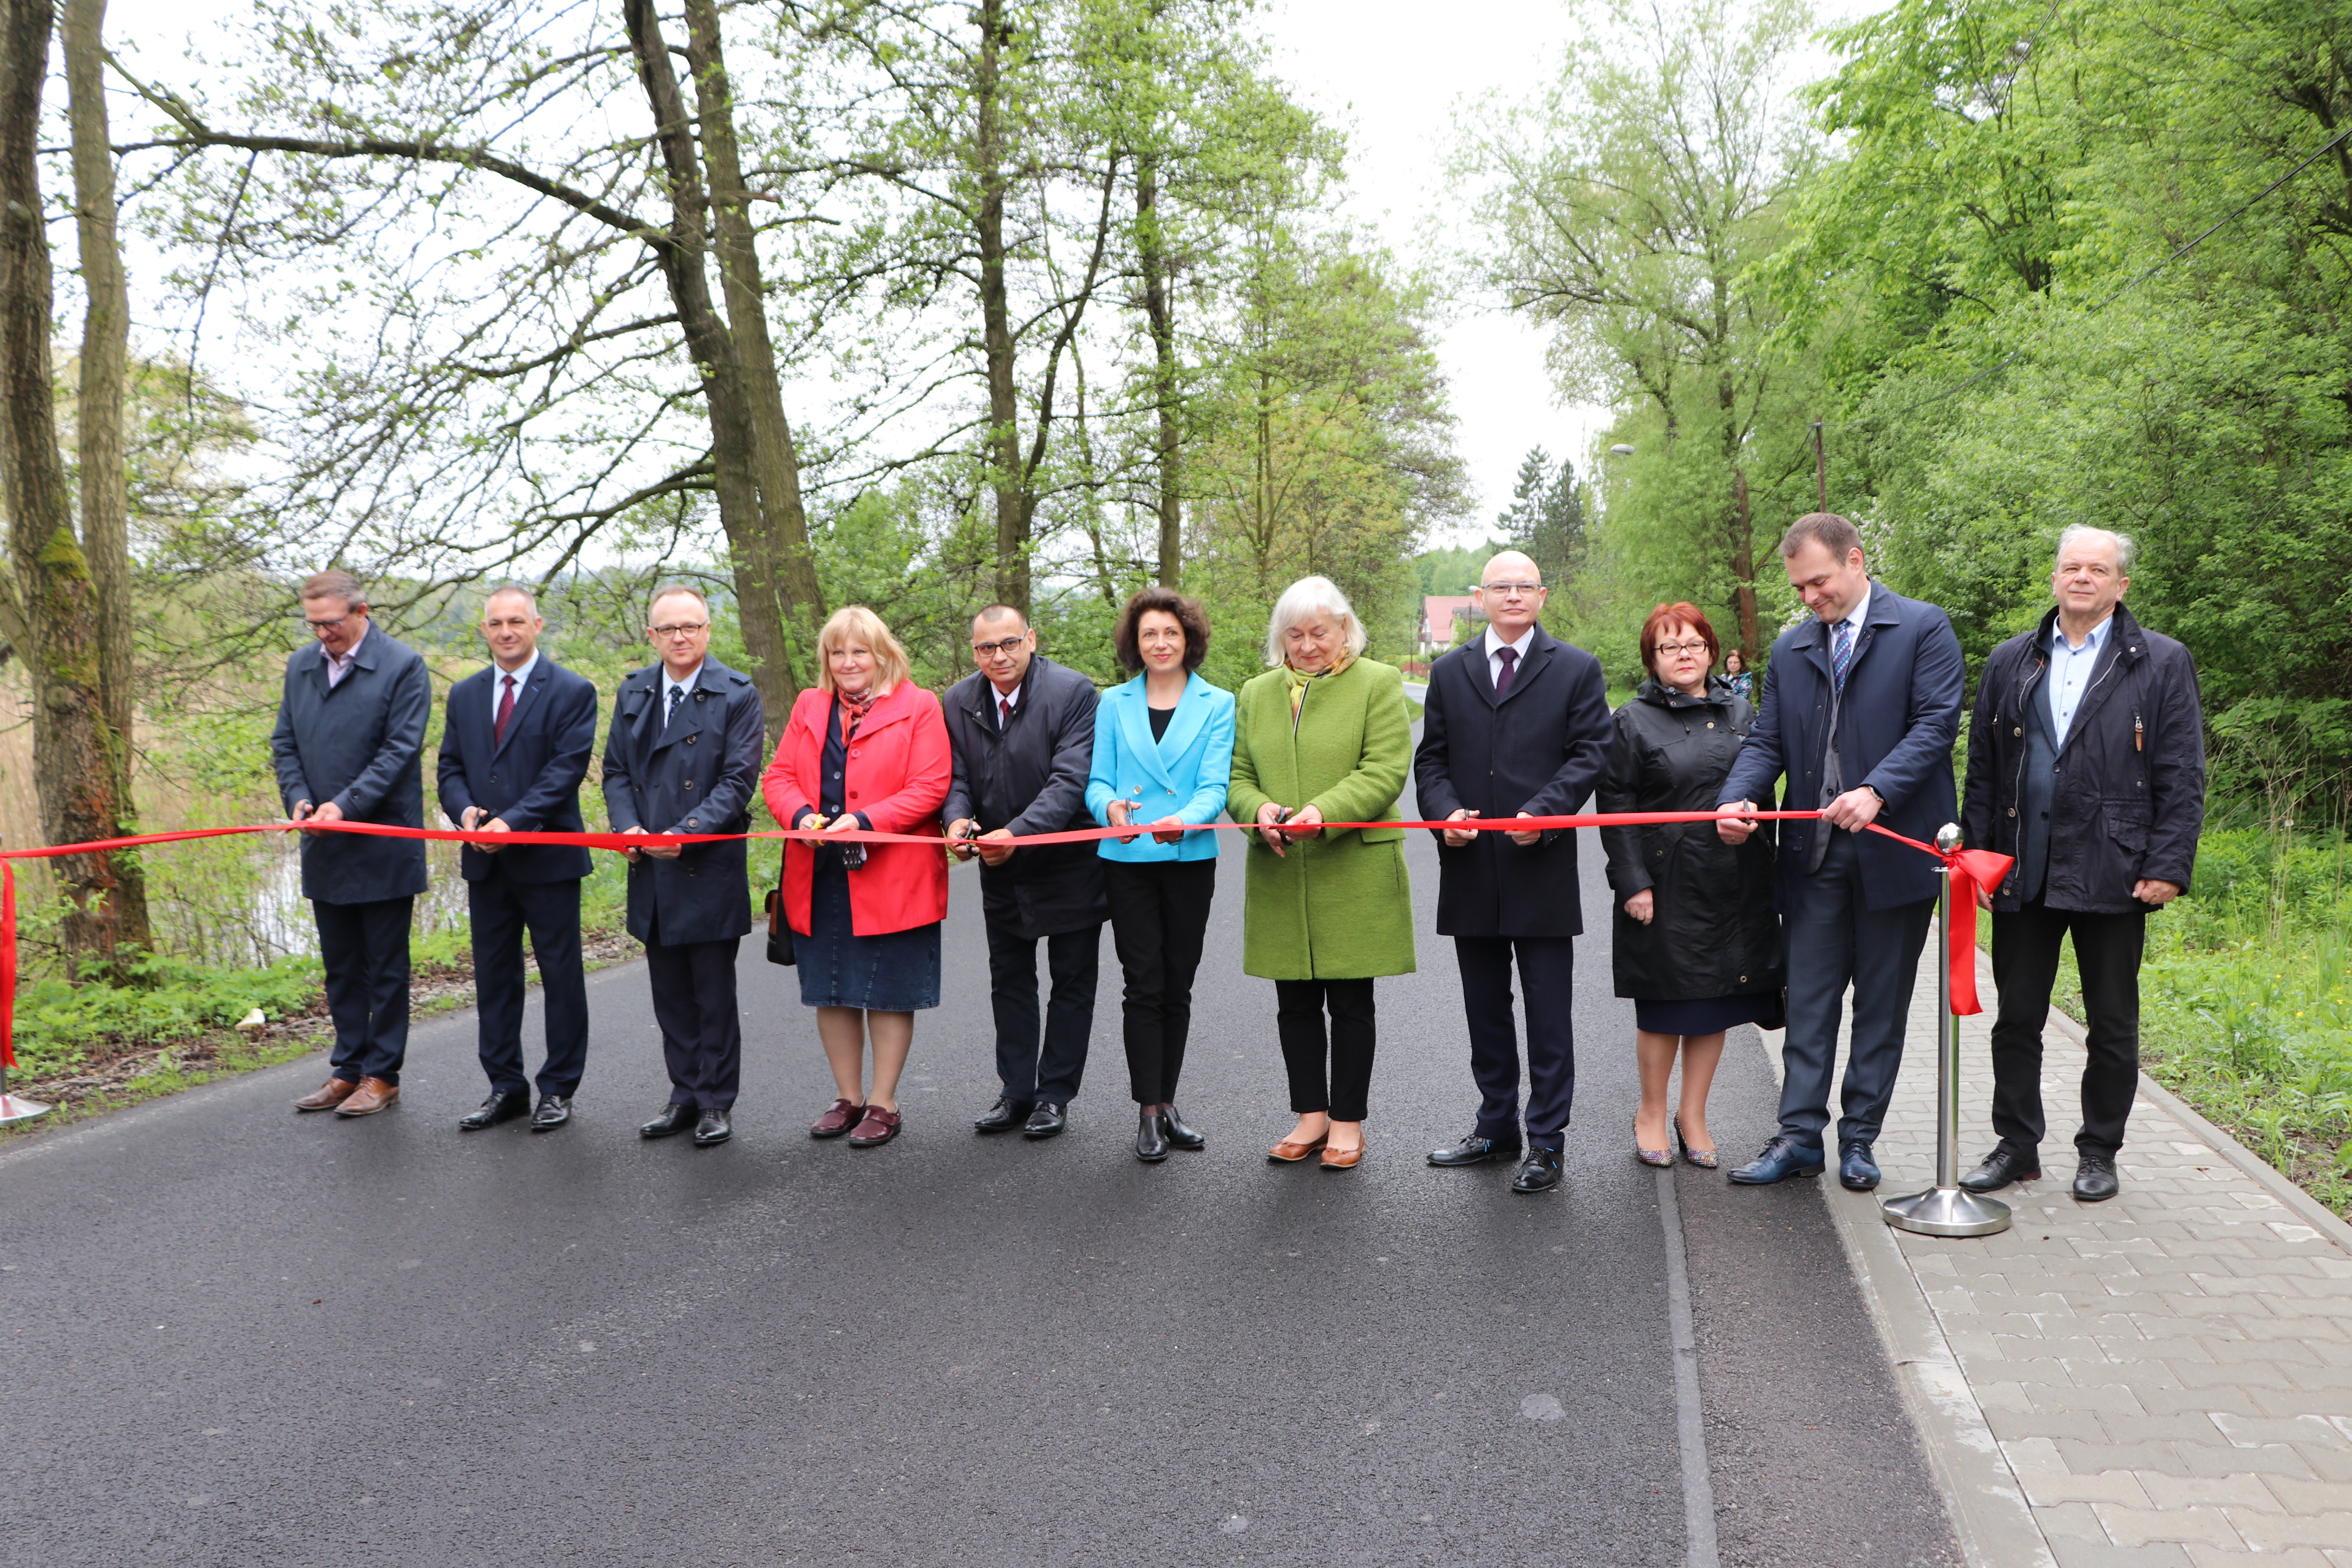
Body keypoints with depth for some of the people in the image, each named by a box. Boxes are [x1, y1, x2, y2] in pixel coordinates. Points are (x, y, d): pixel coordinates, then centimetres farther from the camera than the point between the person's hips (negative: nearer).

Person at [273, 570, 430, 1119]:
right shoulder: (300, 666, 11)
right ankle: (348, 1069, 23)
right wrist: (298, 799, -5)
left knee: (385, 966, 4)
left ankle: (383, 1074, 12)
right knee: (340, 967, 14)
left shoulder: (403, 666, -8)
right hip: (324, 848, 6)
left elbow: (400, 749, -13)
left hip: (383, 845, -6)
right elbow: (284, 742, 13)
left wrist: (345, 804, -21)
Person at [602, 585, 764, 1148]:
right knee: (670, 995, 13)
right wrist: (627, 826, -7)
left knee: (714, 995, 4)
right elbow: (616, 771, 12)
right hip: (650, 870, 5)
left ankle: (716, 1102, 15)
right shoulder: (632, 692, 11)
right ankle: (685, 1095, 24)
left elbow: (739, 779, -11)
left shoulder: (736, 694, -6)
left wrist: (687, 832, -21)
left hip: (711, 869, -5)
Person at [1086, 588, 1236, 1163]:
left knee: (1178, 986, 7)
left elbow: (1215, 785, -6)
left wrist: (1185, 820, -27)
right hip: (1128, 859, 0)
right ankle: (1148, 1113, 3)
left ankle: (1166, 1103, 19)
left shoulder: (1217, 704, 3)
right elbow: (1097, 780, 4)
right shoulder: (1114, 703, 7)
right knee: (1144, 986, -3)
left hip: (1190, 859, 0)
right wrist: (1110, 807, -20)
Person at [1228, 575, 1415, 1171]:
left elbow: (1385, 772, -8)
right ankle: (1312, 1115, 23)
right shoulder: (1256, 693, 14)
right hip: (1278, 875, 4)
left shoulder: (1379, 683, 2)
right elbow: (1237, 775, 12)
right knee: (1295, 1003, 9)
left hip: (1355, 874, -4)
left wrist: (1324, 812, -22)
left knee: (1350, 1003, 3)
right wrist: (1259, 809, -11)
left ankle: (1348, 1121, 16)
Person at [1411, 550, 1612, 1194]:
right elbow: (1431, 758, 10)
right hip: (1471, 867, 3)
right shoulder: (1449, 671, 12)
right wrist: (1445, 811, -9)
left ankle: (1546, 1141, 10)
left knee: (1548, 1013, 1)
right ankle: (1497, 1128, 26)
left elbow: (1589, 753, -3)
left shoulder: (1577, 670, 4)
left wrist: (1542, 812, -17)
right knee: (1485, 1010, 13)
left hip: (1543, 865, -3)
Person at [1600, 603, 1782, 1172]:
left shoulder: (1741, 713, 11)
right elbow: (1616, 806, -4)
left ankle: (1693, 1117, 21)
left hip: (1735, 885, 4)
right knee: (1664, 1004, 3)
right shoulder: (1634, 721, -1)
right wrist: (1632, 882, -12)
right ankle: (1652, 1114, 21)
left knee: (1716, 1002, 8)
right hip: (1667, 884, -4)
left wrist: (1759, 848, 11)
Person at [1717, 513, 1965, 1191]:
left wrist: (1876, 792, -25)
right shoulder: (1789, 649, 12)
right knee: (1808, 1000, 5)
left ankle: (1859, 1140, 17)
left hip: (1894, 848, -3)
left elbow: (1935, 722, -11)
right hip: (1814, 853, 4)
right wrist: (1736, 799, -10)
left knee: (1882, 1005, 7)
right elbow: (1766, 740, 10)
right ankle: (1800, 1136, 11)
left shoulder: (1924, 629, -1)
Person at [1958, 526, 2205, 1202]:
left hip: (2112, 873, -2)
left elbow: (2183, 778, -1)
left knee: (2113, 1025, 8)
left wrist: (2169, 866, -8)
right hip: (2022, 873, 3)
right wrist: (1979, 854, 3)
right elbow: (1982, 767, 10)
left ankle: (2099, 1152, 22)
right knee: (2017, 1017, 9)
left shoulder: (2161, 664, 2)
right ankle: (2017, 1146, 21)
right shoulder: (2011, 662, 10)